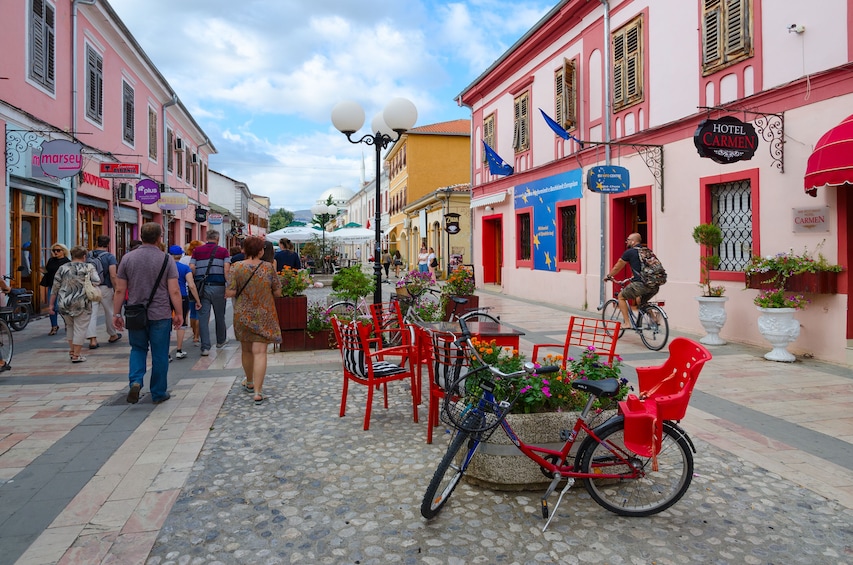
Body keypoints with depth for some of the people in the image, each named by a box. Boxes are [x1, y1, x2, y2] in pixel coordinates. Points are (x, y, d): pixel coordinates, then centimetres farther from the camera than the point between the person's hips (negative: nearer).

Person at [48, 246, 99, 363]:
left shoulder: (63, 268, 7)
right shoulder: (89, 268, -1)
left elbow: (55, 287, 7)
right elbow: (97, 282, -12)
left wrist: (51, 304, 11)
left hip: (64, 303, 4)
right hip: (81, 304, -4)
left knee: (70, 327, 22)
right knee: (80, 328, 3)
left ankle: (71, 350, 26)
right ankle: (76, 355, 4)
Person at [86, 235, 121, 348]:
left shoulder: (89, 255, 5)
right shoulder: (110, 256, -8)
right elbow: (113, 276, -15)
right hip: (105, 288, -3)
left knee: (92, 313, 2)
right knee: (109, 312, 14)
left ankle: (92, 339, -5)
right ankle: (113, 335, 30)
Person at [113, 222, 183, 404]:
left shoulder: (127, 258, 0)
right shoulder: (166, 260, -7)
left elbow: (119, 290, 1)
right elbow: (174, 291, -10)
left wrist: (116, 314, 10)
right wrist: (179, 314, -1)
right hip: (160, 315, -2)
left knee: (138, 349, 20)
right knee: (159, 354, 9)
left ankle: (135, 381, -2)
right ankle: (159, 393, 18)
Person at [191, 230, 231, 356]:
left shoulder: (197, 250, 8)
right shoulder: (223, 251, 2)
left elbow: (191, 269, -1)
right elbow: (226, 270, -11)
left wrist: (196, 282, 13)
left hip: (202, 287, 1)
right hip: (218, 287, -1)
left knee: (203, 317, 2)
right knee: (219, 316, 15)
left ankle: (205, 347, -4)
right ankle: (221, 341, 33)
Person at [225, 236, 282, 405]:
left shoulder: (238, 267, -8)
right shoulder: (268, 267, -8)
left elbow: (229, 293, -11)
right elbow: (277, 292, -4)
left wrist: (241, 291, 10)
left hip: (243, 315, 2)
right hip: (264, 316, -1)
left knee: (246, 350, 19)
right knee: (260, 352, -3)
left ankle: (250, 383, 38)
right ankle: (258, 392, -9)